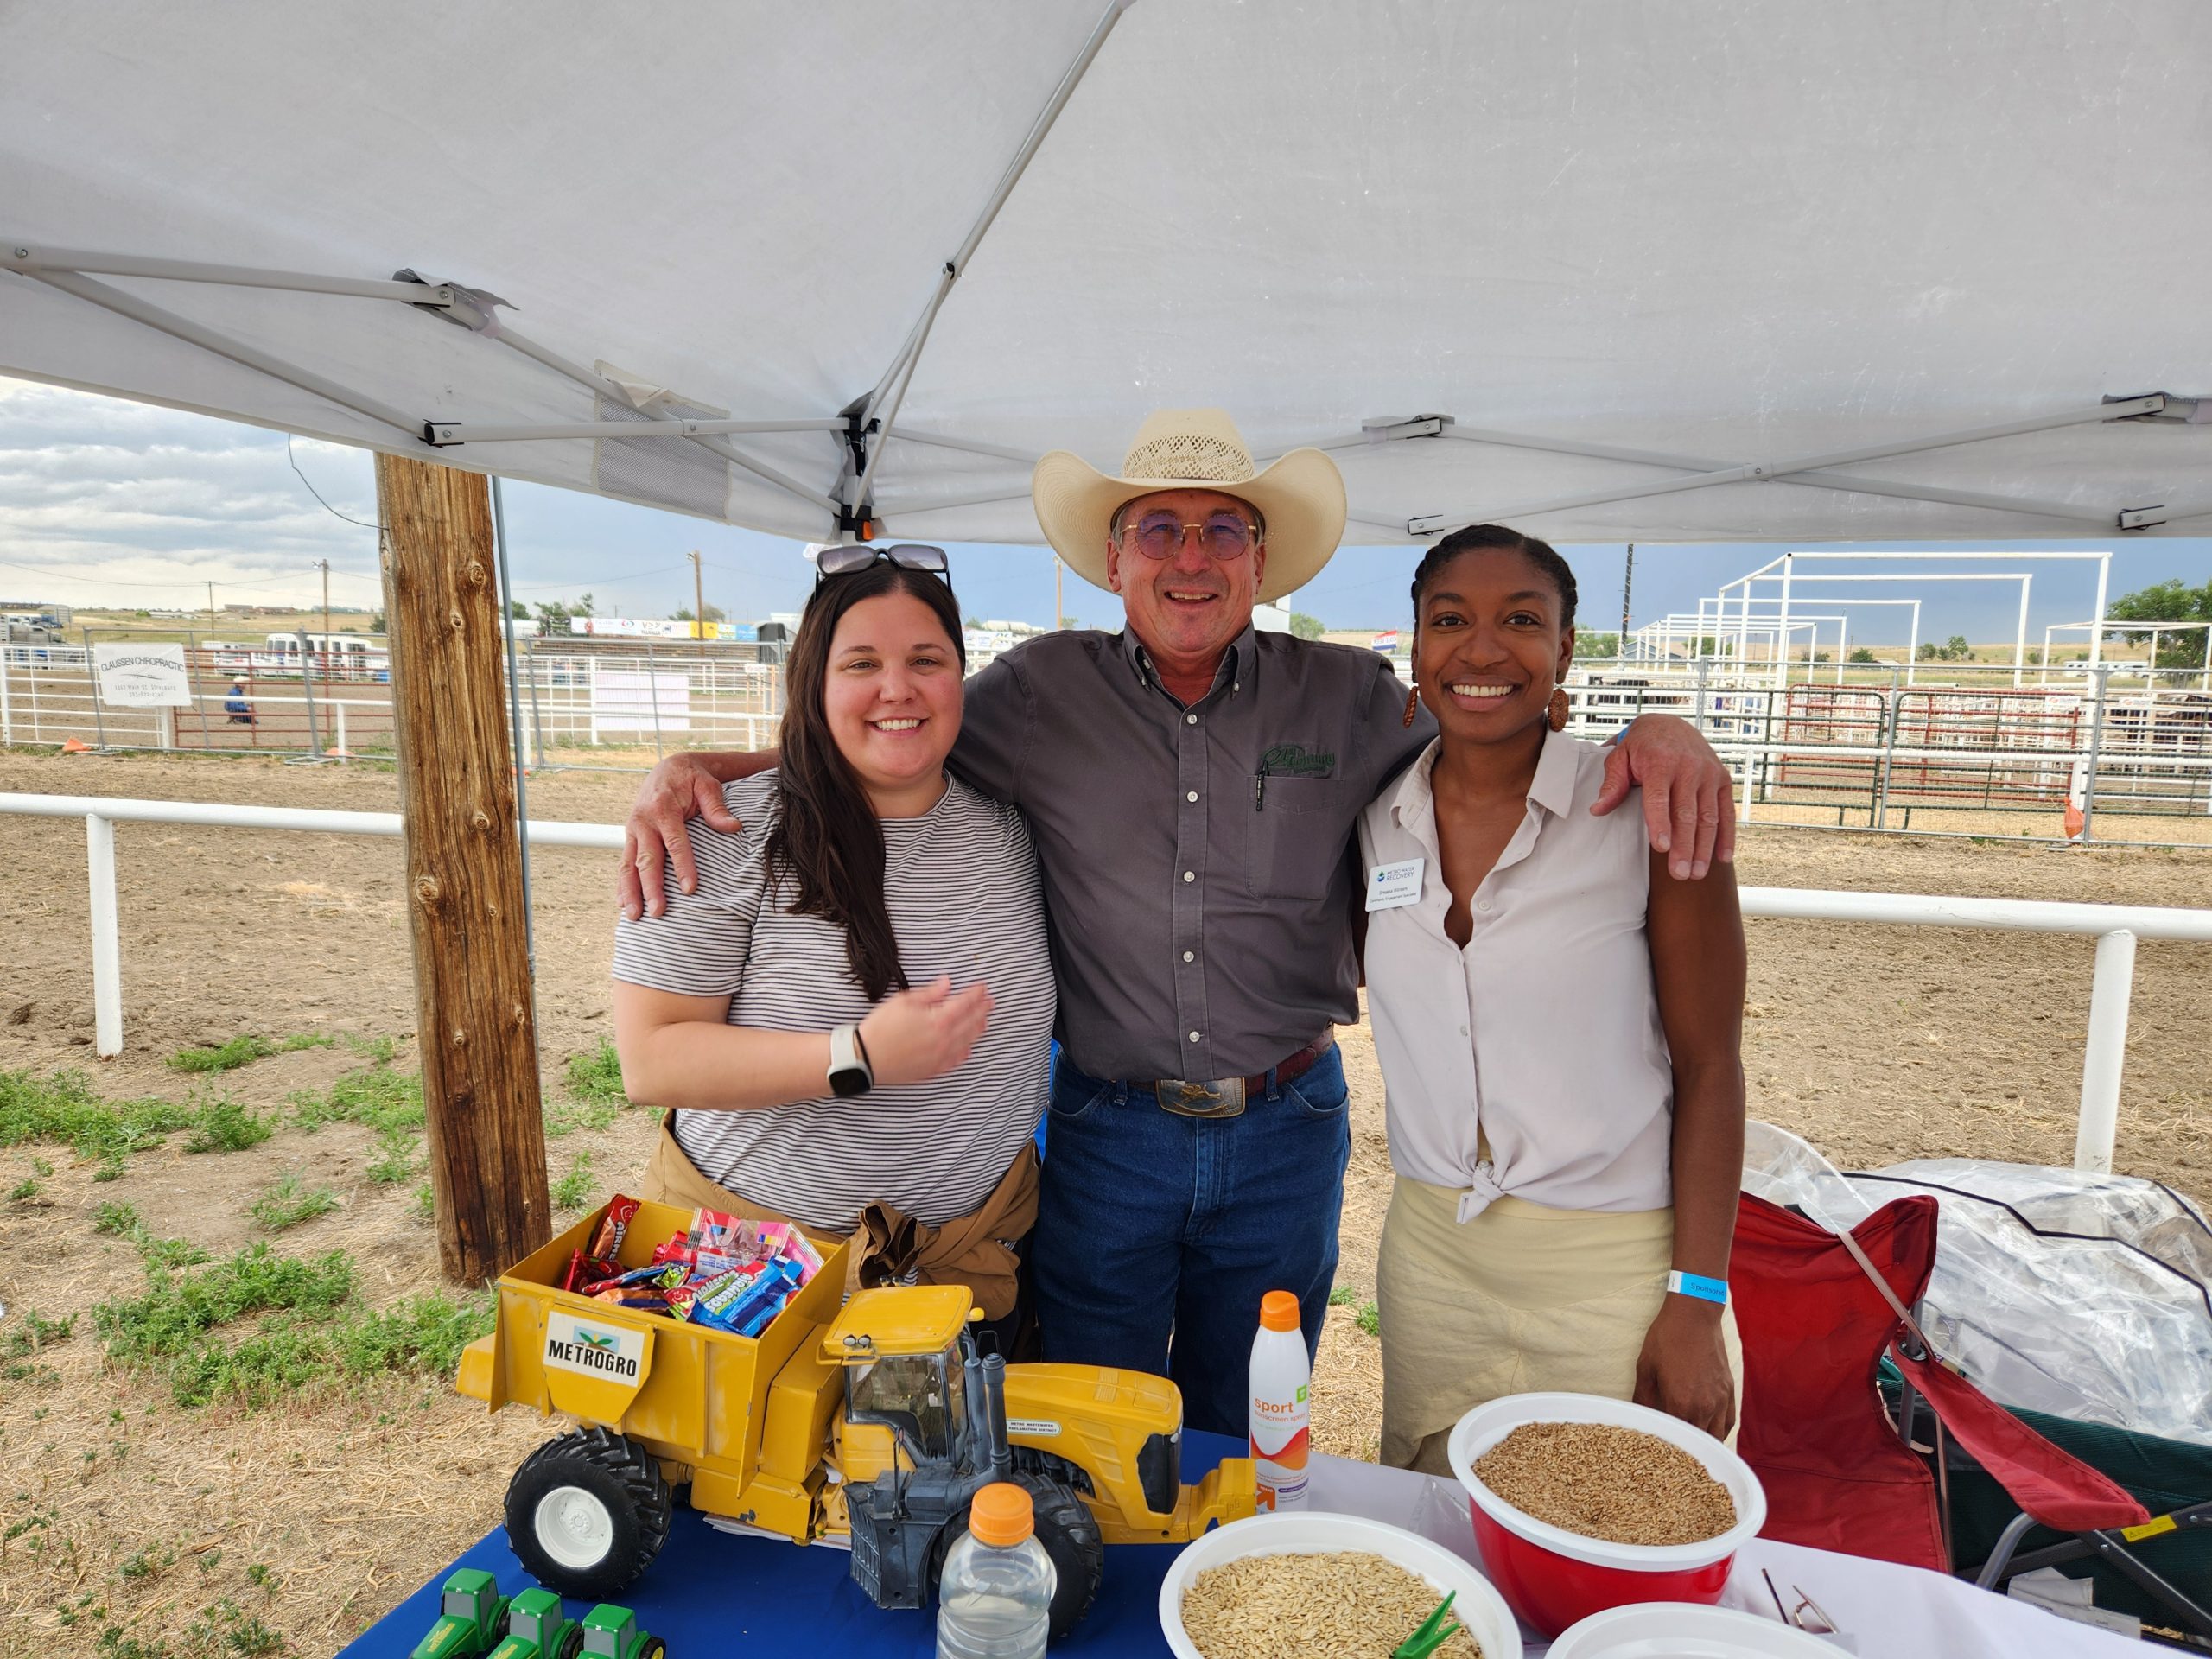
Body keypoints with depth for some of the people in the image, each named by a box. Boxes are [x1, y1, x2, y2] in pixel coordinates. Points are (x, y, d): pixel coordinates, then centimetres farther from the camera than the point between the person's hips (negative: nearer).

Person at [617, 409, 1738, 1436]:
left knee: (1248, 1442, 23)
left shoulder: (1348, 698, -2)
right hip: (1107, 1128, -1)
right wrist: (693, 767, -12)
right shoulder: (1042, 693, -4)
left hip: (1287, 1132, 1)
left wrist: (1658, 733, -14)